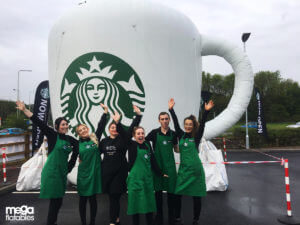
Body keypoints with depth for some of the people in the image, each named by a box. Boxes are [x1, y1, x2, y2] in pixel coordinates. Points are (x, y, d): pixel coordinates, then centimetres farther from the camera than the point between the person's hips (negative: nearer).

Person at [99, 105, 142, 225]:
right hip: (107, 171, 3)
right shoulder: (104, 141, 9)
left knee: (114, 197, -2)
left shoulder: (123, 138, 0)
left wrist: (138, 114, -15)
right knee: (112, 196, 10)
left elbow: (132, 127, -8)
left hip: (120, 171, -3)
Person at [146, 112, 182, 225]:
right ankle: (159, 216, 23)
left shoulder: (173, 134, 3)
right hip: (157, 164, -1)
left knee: (171, 190, 4)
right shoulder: (154, 132, -3)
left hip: (170, 165, 1)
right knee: (158, 190, 8)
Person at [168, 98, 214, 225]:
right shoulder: (181, 135, 6)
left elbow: (202, 125, -13)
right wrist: (171, 109, -5)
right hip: (183, 168, 3)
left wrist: (206, 111, -23)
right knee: (177, 193, 1)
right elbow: (176, 123, 1)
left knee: (196, 196, 5)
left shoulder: (196, 137, -1)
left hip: (195, 168, -2)